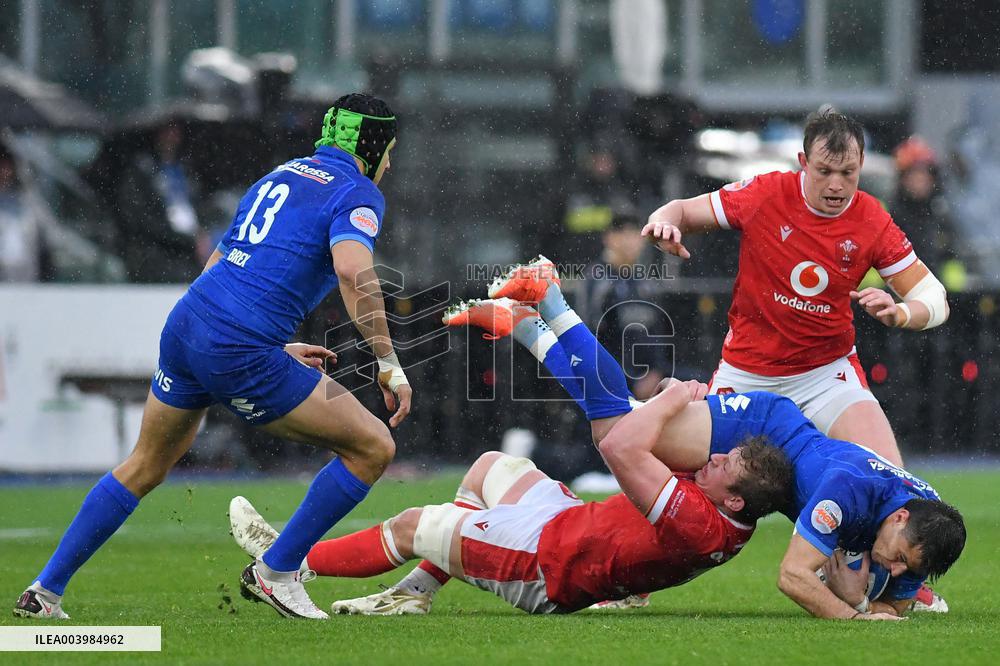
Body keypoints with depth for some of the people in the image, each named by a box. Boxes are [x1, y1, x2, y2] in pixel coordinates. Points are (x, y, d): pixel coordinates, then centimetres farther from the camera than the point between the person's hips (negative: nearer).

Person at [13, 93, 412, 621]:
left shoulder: (279, 177, 24)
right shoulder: (358, 193, 0)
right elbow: (353, 271, -21)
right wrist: (388, 364, -18)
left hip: (184, 325, 8)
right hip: (241, 354, -8)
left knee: (144, 467, 26)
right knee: (373, 447, 2)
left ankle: (45, 591, 28)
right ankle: (275, 572, 8)